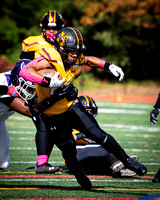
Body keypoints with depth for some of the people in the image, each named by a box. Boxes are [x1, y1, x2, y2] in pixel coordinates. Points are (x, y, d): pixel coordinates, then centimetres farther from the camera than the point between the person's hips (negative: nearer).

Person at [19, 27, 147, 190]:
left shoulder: (76, 60, -9)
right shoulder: (51, 59, -29)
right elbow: (25, 71, -43)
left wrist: (109, 66, 3)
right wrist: (47, 81, -55)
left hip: (71, 106, 4)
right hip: (53, 117, -4)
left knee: (99, 136, -6)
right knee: (69, 151, 7)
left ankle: (127, 161, 9)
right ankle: (80, 176, 37)